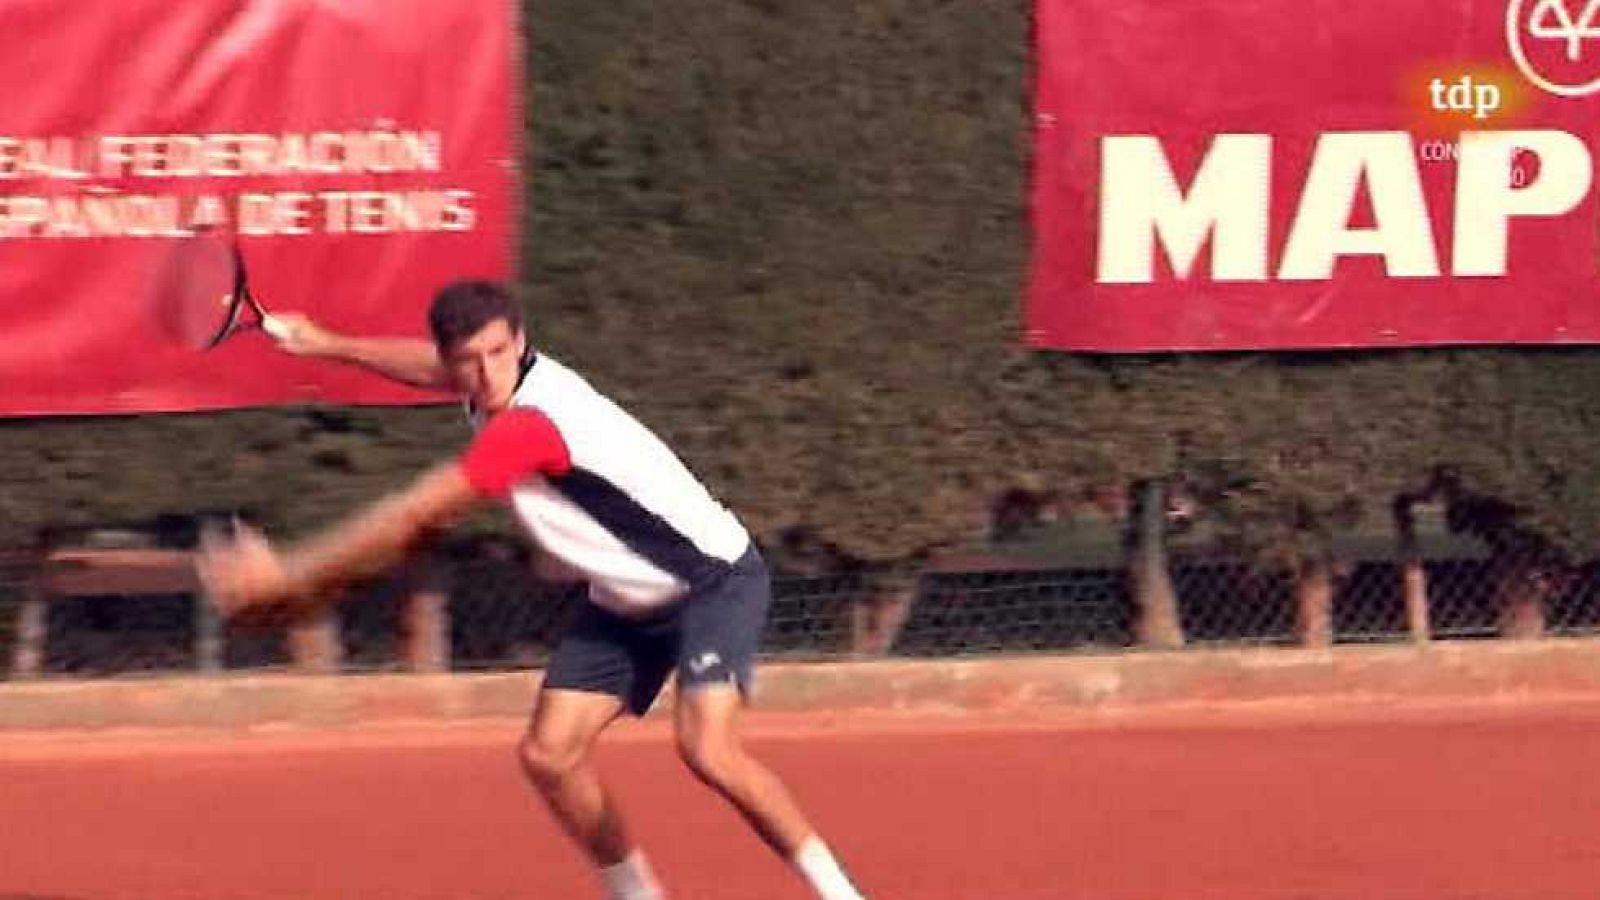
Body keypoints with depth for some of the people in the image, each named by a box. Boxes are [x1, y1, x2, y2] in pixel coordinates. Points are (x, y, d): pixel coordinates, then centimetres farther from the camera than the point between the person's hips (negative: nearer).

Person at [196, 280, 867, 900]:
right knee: (549, 755, -3)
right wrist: (329, 346, 29)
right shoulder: (500, 390, -5)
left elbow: (408, 518, -27)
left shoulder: (530, 425, -31)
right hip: (628, 604, 9)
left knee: (707, 749, -28)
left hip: (716, 579, -9)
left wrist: (283, 573, -20)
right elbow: (435, 369, 24)